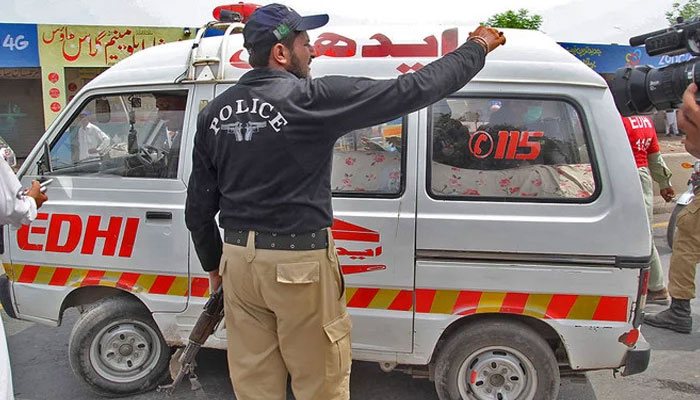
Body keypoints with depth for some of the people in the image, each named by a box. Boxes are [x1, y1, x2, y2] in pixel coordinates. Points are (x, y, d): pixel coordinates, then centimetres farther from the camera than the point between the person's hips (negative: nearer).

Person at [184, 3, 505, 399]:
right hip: (299, 265, -6)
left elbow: (199, 204, 11)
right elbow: (411, 90, -11)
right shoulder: (313, 99, -14)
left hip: (238, 261, 7)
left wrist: (213, 263, 25)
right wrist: (477, 47, 5)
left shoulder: (215, 112, 5)